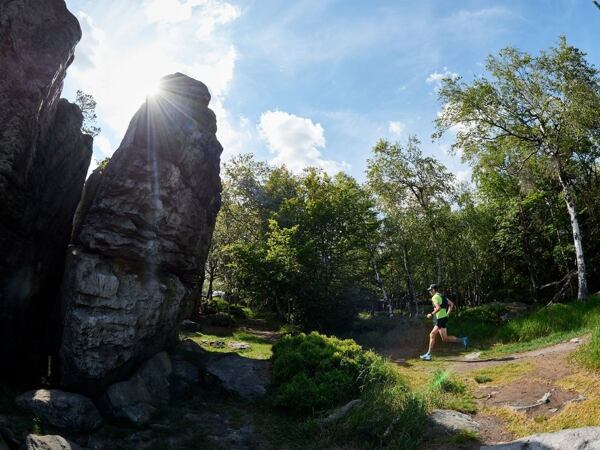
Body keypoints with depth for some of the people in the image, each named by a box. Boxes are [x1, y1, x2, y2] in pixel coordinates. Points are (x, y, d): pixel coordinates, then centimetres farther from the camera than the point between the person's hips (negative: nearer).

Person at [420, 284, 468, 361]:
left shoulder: (435, 297, -11)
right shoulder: (441, 296, 17)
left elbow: (438, 308, -25)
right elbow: (451, 304, 19)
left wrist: (431, 314, -14)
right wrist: (447, 314, 17)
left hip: (441, 319, -10)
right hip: (443, 318, 10)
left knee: (445, 339, -7)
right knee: (432, 335, 9)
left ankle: (462, 340, -9)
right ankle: (429, 354, 10)